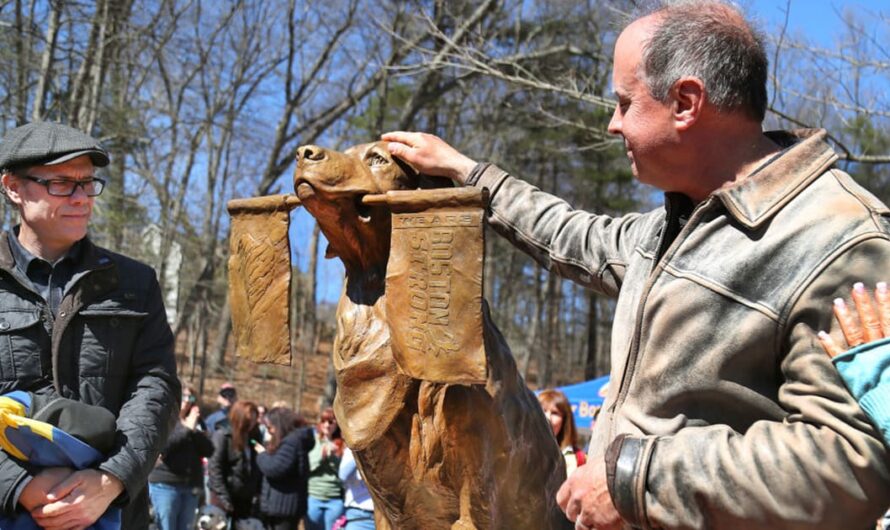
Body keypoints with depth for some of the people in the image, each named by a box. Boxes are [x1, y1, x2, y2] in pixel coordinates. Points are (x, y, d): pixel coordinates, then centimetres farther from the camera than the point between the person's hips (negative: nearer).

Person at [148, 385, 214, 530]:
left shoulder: (196, 422, 13)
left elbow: (208, 450, 4)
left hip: (191, 486, 5)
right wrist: (186, 429, -16)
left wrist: (195, 431, -10)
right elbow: (163, 447, -15)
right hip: (165, 484, -5)